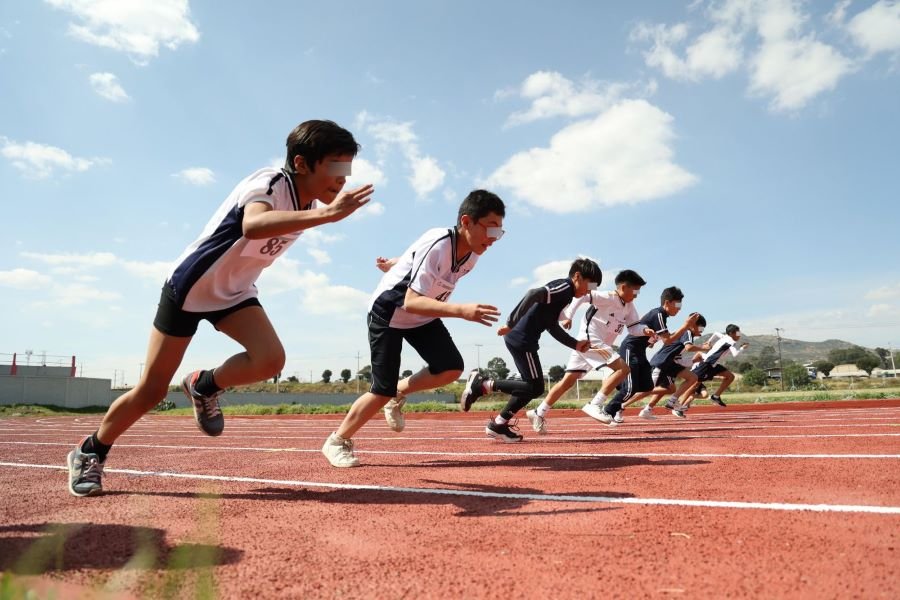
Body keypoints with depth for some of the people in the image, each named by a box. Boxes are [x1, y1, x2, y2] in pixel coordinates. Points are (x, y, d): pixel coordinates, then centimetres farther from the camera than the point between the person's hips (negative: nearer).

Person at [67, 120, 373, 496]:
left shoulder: (310, 203, -5)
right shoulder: (270, 183, -29)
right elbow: (253, 226, -54)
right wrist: (327, 214, -62)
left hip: (233, 293, 6)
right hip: (189, 288, -6)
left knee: (270, 359, -22)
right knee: (151, 391, 1)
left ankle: (204, 387, 8)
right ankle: (89, 453, 28)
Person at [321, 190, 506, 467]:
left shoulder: (471, 254, -11)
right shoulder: (437, 245, -35)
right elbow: (411, 302, -42)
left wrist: (395, 265, 24)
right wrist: (461, 310, -54)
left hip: (422, 316, 7)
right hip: (388, 313, -7)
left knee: (451, 368, -9)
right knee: (383, 390, -7)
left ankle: (399, 393, 16)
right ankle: (336, 442, 14)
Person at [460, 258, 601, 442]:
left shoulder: (563, 292, 21)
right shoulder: (565, 287, -9)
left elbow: (552, 326, 23)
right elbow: (534, 294, -27)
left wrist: (576, 344, 17)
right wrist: (511, 324, -30)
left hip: (518, 339, 10)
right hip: (521, 340, -10)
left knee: (532, 386, 15)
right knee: (535, 387, -3)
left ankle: (498, 424, 18)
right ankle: (482, 384, -3)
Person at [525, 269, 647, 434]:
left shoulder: (629, 306, 13)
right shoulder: (608, 298, -13)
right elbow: (582, 295, -18)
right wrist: (568, 316, -27)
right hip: (590, 341, -9)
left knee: (567, 382, 8)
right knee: (623, 368, -15)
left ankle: (539, 413, 13)